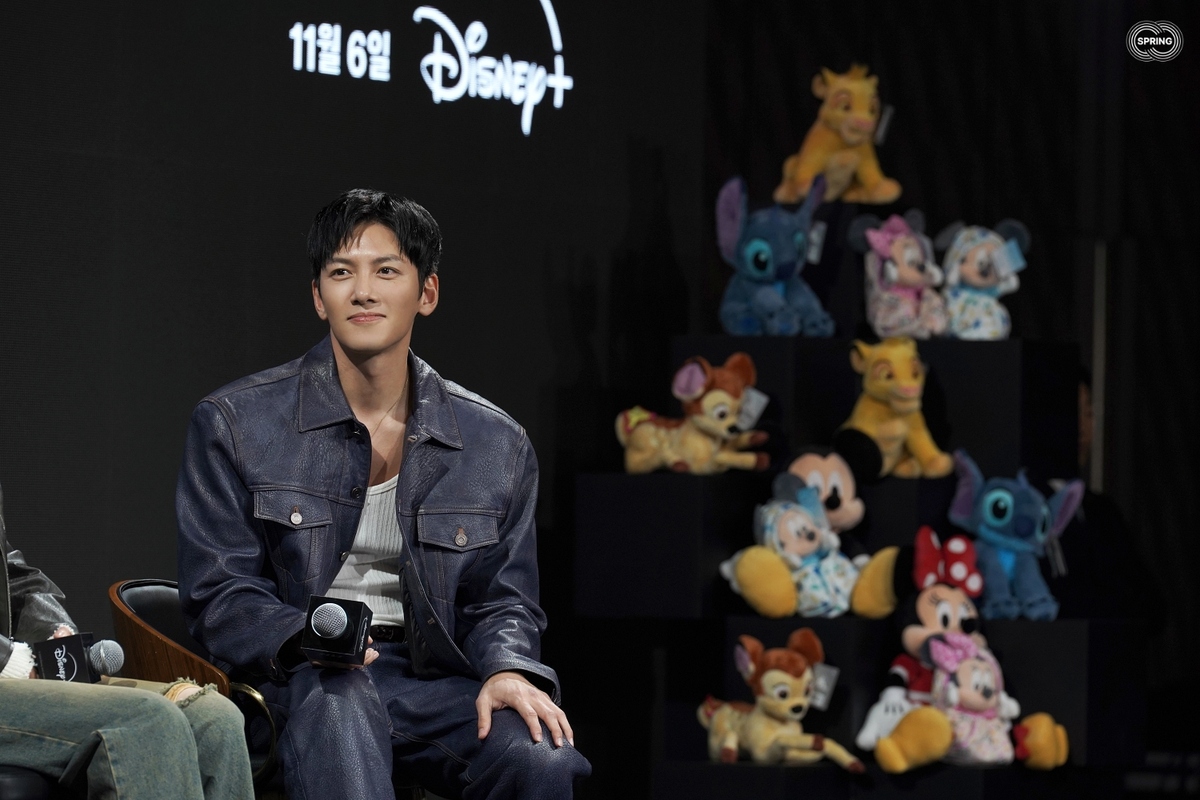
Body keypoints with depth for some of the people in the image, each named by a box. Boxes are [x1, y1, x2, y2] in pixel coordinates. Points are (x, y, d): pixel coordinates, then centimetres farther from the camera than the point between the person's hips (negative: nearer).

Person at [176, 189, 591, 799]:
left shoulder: (497, 445, 10)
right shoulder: (234, 423, 2)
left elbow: (502, 603, 13)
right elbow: (219, 593, 0)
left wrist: (507, 670, -12)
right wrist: (302, 640, -22)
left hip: (431, 680, 3)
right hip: (293, 681, -3)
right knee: (335, 698, -41)